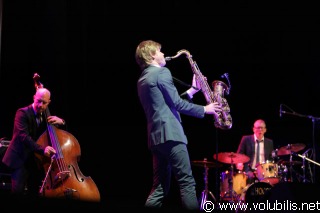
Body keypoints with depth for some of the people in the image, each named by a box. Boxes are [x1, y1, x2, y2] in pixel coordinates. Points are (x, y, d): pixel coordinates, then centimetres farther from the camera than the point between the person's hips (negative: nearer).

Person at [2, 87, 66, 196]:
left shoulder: (45, 115, 10)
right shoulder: (23, 113, -11)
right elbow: (23, 136, -26)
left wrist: (60, 121, -9)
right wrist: (42, 149, -41)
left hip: (37, 161, 6)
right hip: (21, 159, -6)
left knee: (34, 191, 6)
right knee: (18, 190, -21)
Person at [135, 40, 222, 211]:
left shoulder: (143, 80, 22)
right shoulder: (162, 73, -6)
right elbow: (177, 104, -9)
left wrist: (191, 90, 26)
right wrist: (204, 109, 2)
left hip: (156, 136, 9)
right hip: (170, 134, -9)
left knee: (160, 186, 7)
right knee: (187, 183, -9)